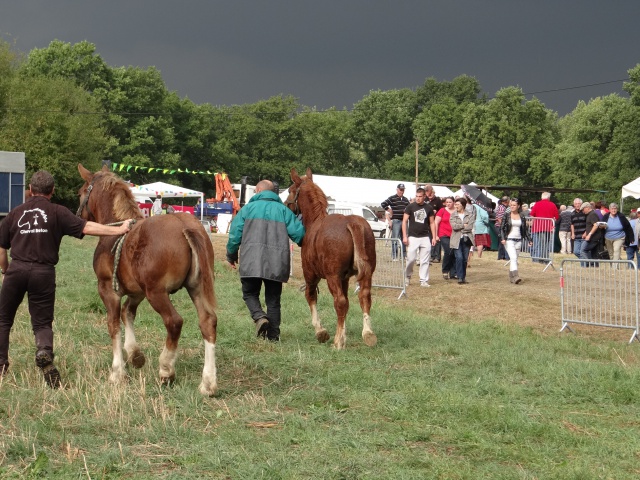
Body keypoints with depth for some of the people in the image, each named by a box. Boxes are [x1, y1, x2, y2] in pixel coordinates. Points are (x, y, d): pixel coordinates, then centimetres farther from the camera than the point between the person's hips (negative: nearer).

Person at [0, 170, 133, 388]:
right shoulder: (57, 212, 2)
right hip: (44, 272, -1)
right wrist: (118, 230, -7)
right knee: (42, 322, 7)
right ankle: (45, 351, -23)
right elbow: (86, 227, -9)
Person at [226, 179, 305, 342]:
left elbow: (235, 233, 4)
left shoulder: (249, 208, 7)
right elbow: (298, 232, 2)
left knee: (250, 293, 13)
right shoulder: (283, 210, 10)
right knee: (273, 299, 11)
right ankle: (273, 334, 9)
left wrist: (231, 255, 18)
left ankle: (259, 317, -14)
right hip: (277, 263, 2)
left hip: (251, 262, -2)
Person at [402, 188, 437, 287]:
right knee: (411, 259, -5)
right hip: (413, 237, -2)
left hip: (425, 238, 2)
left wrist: (434, 237, 4)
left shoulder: (428, 208, 6)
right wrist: (404, 236, -7)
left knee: (425, 261, 0)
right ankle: (407, 276, 17)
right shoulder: (411, 207, 0)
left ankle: (424, 280, 6)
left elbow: (432, 223, 11)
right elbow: (404, 221, 1)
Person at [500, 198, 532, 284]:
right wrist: (502, 238, -13)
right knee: (513, 257, -19)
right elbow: (502, 228, 0)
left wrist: (529, 240, 12)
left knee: (514, 259, 7)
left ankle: (511, 277, 17)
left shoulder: (522, 217, 8)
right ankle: (515, 276, -28)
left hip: (518, 240, 3)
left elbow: (525, 229, 16)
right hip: (509, 239, -3)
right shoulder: (506, 216, 1)